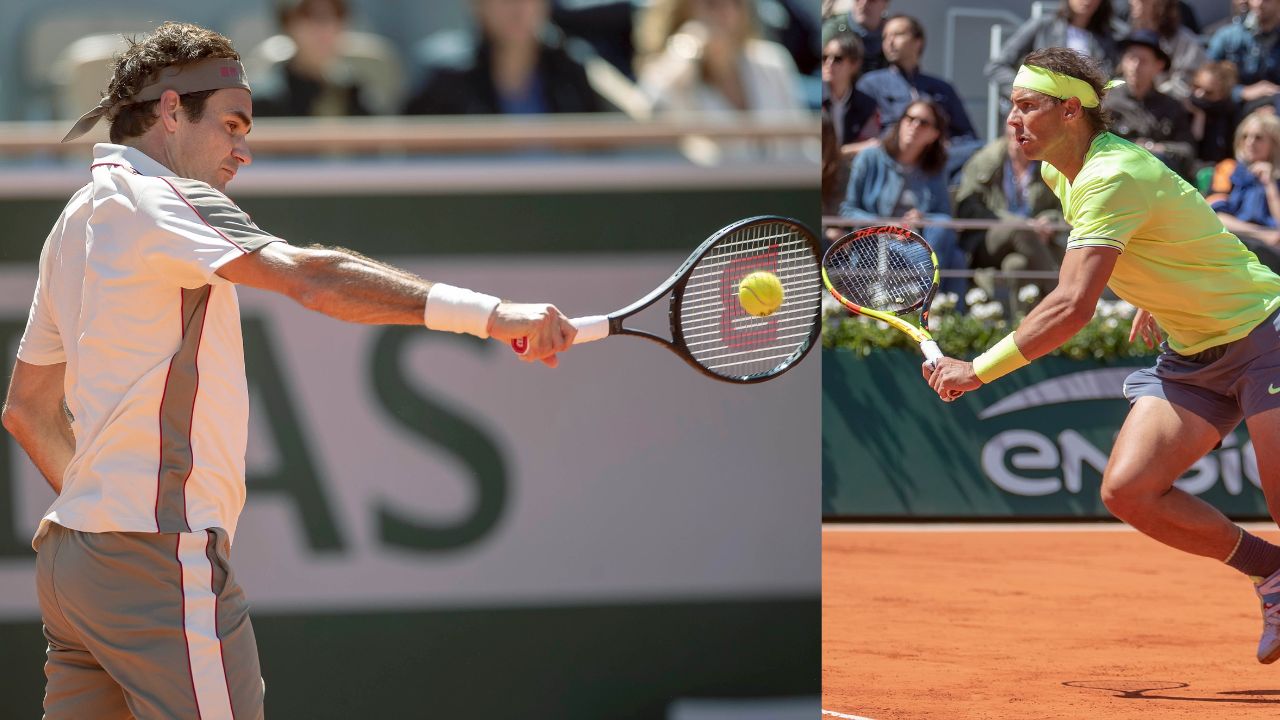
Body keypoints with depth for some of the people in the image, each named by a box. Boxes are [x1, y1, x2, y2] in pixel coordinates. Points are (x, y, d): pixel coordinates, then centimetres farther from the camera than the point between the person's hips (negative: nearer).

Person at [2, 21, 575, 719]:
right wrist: (487, 313, -33)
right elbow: (308, 276, -27)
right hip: (164, 565, -10)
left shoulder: (77, 221, 19)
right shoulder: (159, 200, -11)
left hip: (71, 555, 10)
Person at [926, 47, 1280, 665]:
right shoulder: (1060, 172, 4)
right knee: (1127, 489, -7)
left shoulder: (1112, 178, -26)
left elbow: (1072, 306, -34)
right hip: (1190, 355, 9)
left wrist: (978, 370, -30)